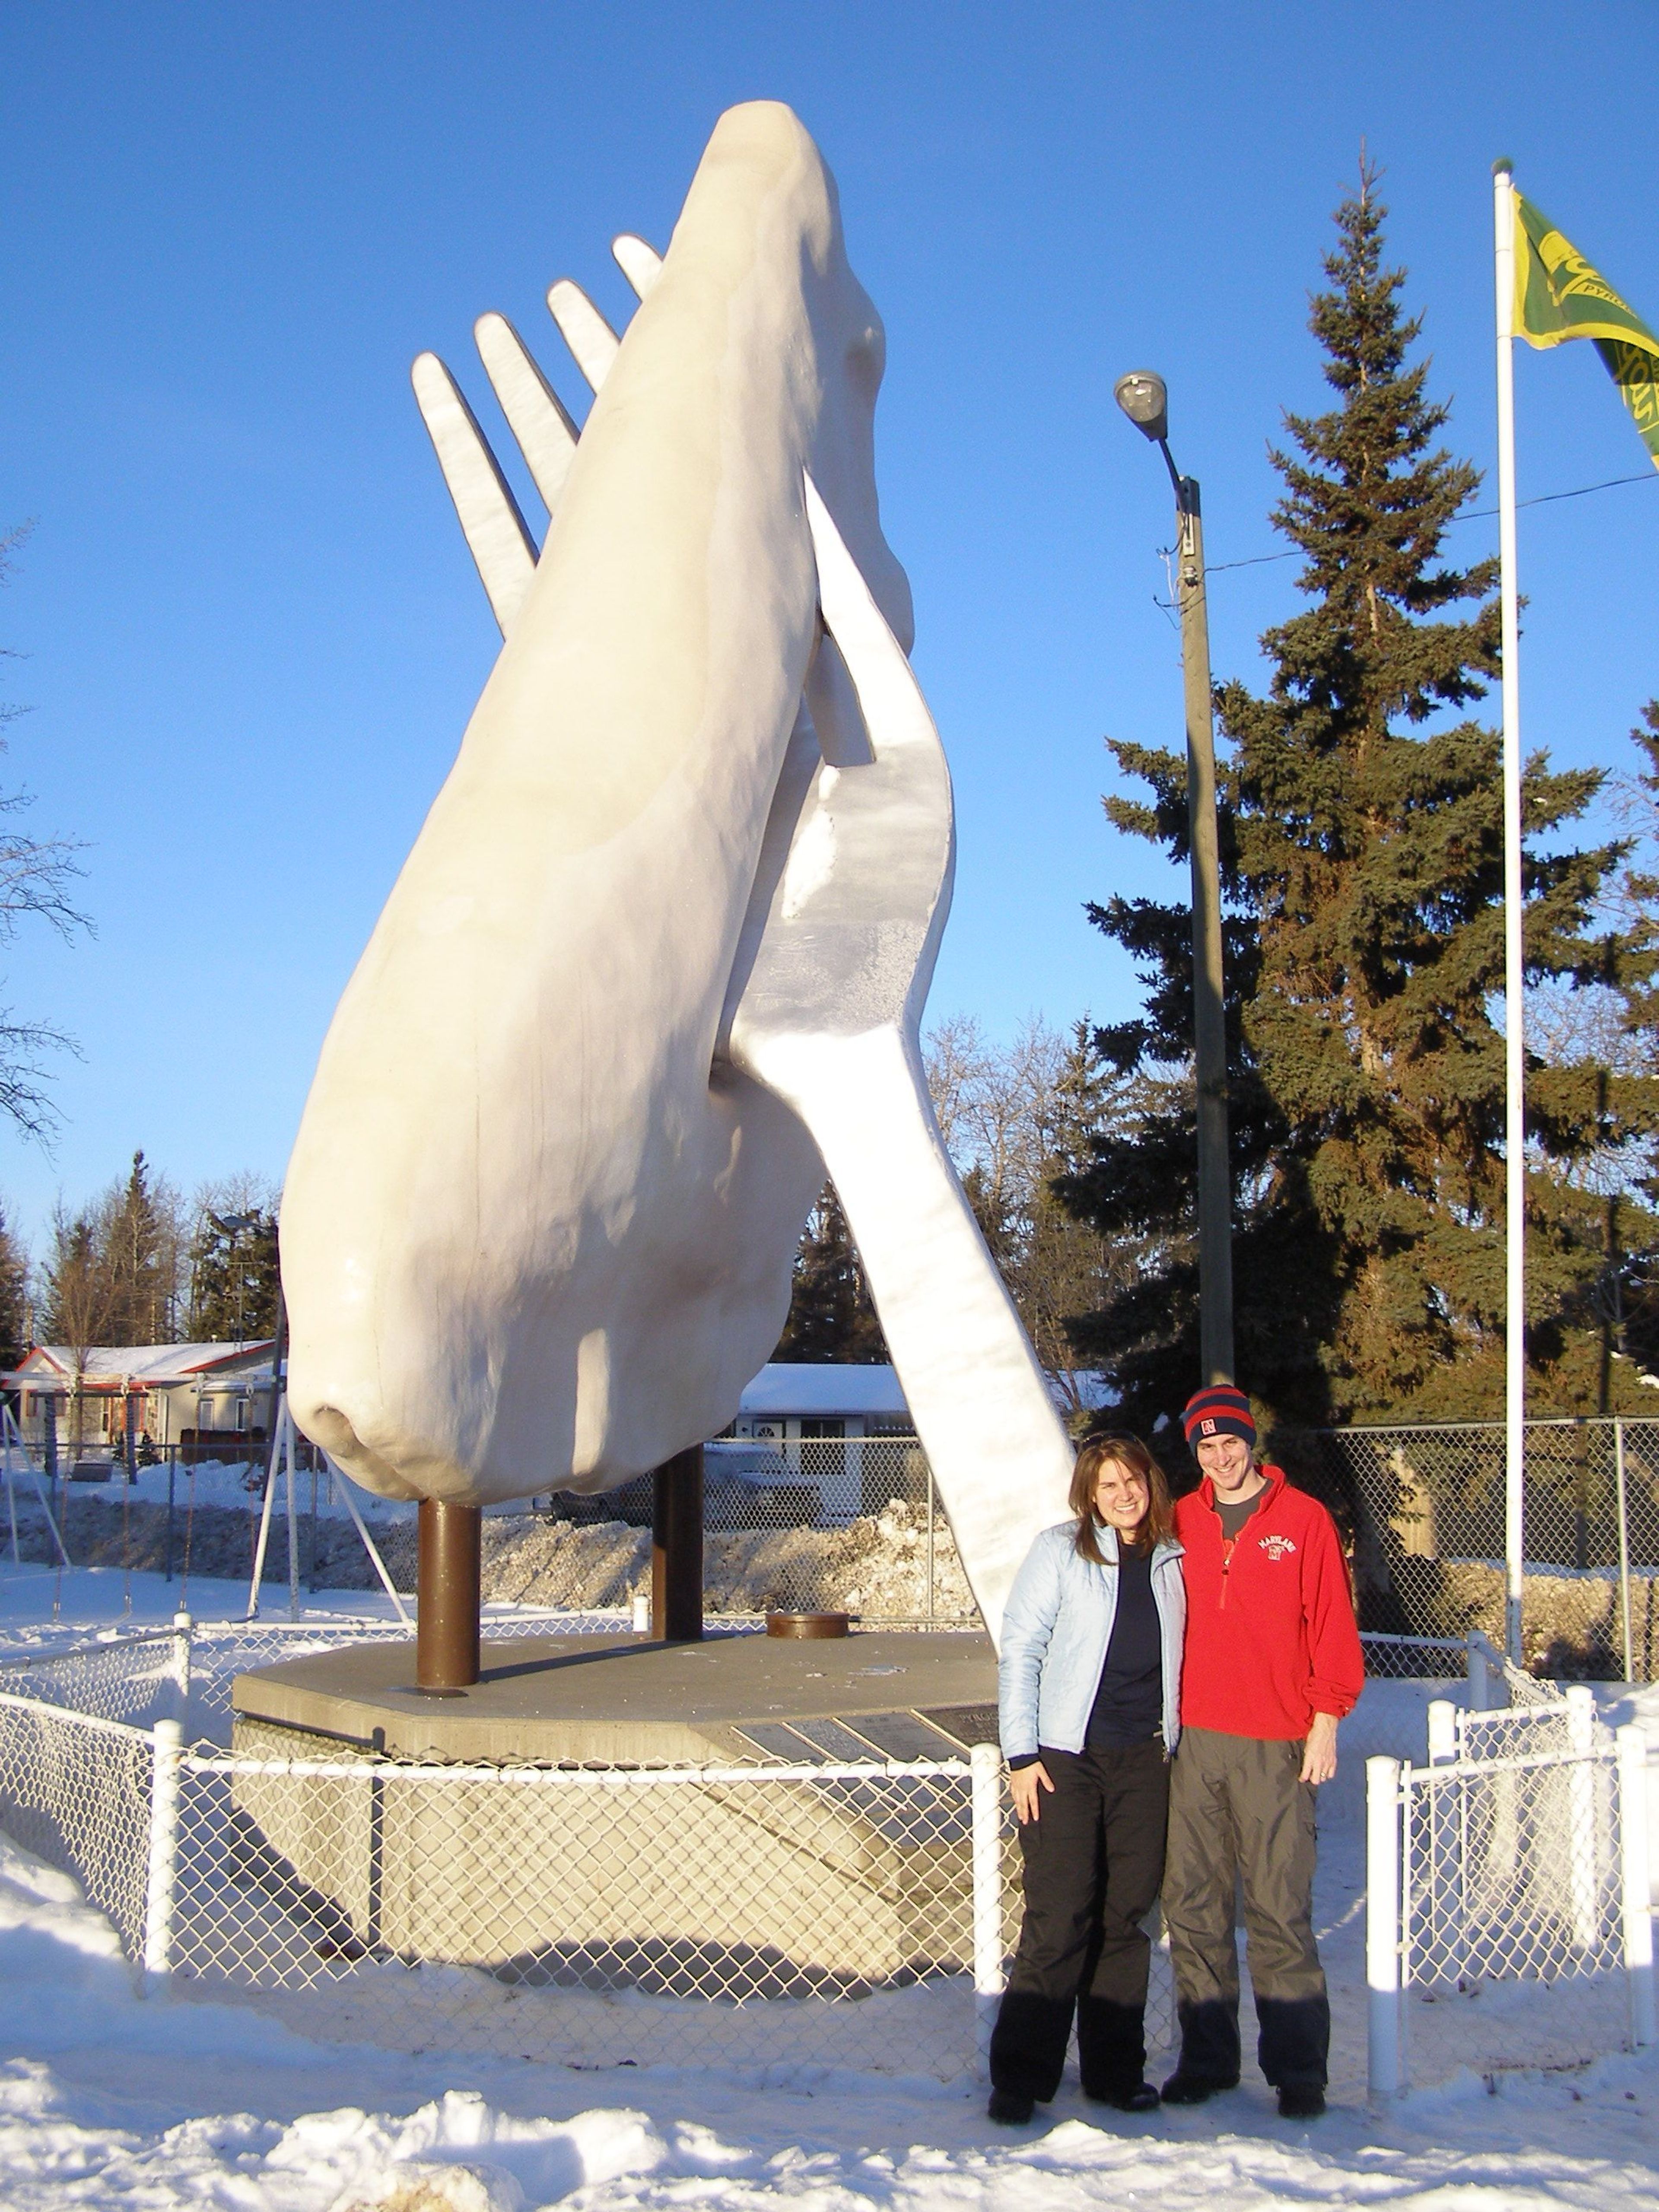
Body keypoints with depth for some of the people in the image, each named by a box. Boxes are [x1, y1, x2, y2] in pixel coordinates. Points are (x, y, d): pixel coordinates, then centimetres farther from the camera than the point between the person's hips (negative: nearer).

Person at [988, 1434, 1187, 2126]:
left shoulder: (1170, 1563, 10)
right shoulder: (1060, 1551, -2)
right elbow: (1019, 1653, -4)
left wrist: (1171, 1743, 11)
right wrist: (1021, 1754, -10)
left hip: (1143, 1761, 4)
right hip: (1066, 1758, -4)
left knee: (1126, 1918, 7)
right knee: (1058, 1920, -6)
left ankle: (1116, 2070, 18)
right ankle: (1021, 2076, 3)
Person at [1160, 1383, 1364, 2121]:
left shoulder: (1303, 1519, 2)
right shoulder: (1179, 1523, 11)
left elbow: (1331, 1623, 1)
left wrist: (1326, 1719, -4)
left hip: (1274, 1744, -3)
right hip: (1192, 1741, 3)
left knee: (1280, 1909, -4)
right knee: (1191, 1906, 6)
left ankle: (1298, 2069, 5)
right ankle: (1206, 2057, 16)